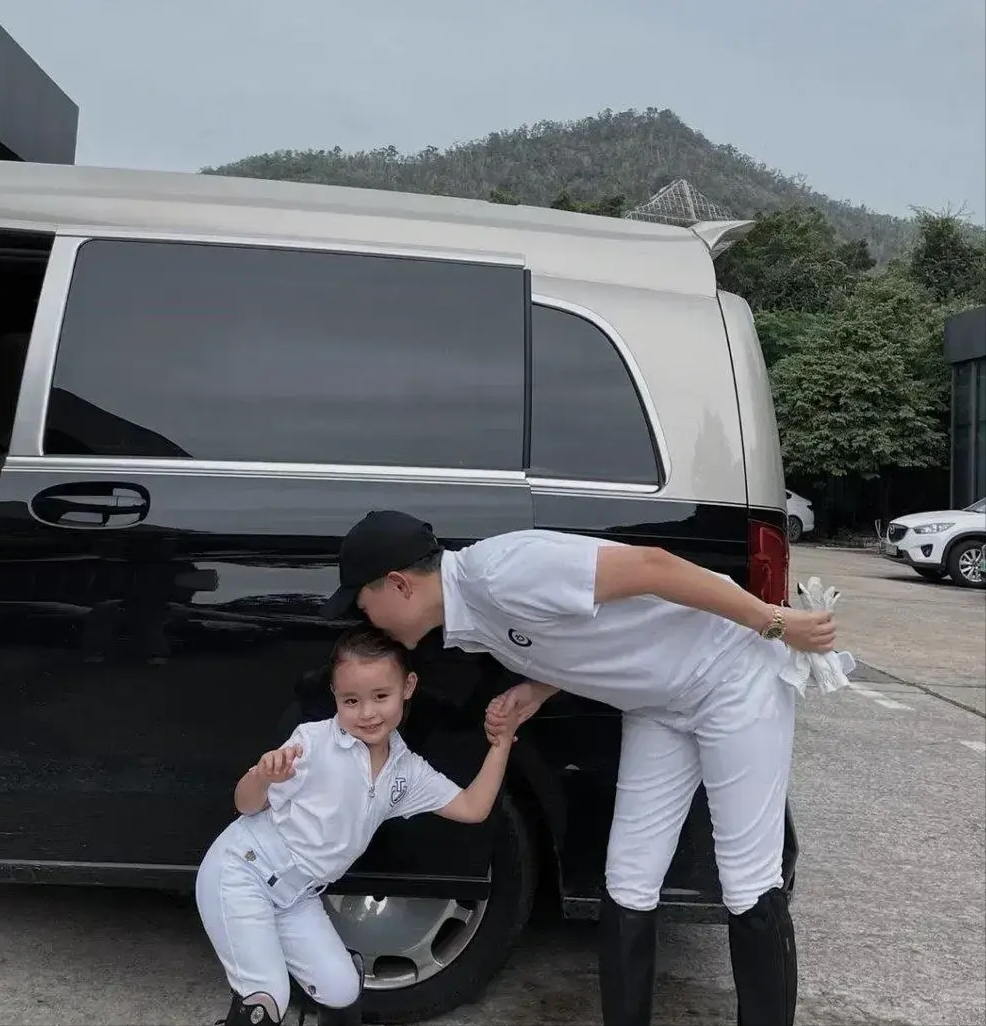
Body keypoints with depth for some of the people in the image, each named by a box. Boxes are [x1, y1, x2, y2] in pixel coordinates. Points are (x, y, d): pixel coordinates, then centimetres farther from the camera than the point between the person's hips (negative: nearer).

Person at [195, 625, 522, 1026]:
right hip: (242, 872, -6)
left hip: (296, 894, 6)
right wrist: (262, 777, -33)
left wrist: (500, 742, -3)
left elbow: (472, 809, 2)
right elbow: (247, 805, -10)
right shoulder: (314, 742, -16)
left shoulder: (408, 772, 1)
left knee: (342, 991, 0)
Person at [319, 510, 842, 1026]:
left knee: (749, 887, -1)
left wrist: (776, 624, -22)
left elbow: (650, 566, -27)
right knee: (627, 889, 6)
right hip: (661, 704, 8)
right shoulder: (471, 619, 0)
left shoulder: (501, 572, -29)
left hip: (734, 674, -8)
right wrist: (533, 693, -8)